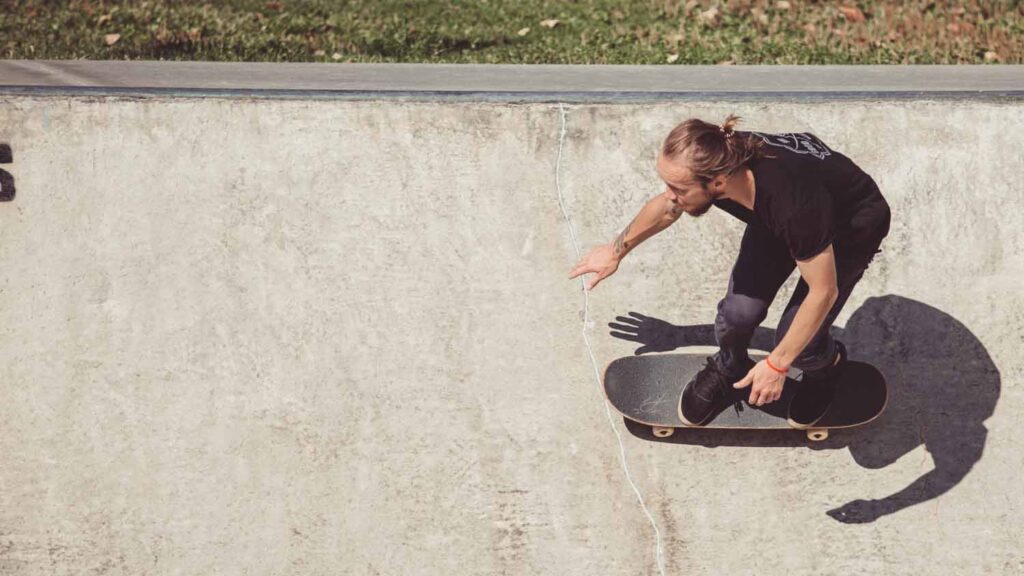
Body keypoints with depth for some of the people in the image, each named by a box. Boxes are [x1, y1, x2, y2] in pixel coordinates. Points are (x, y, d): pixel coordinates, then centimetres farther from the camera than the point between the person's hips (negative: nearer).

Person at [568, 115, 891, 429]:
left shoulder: (793, 203, -47)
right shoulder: (716, 162, -29)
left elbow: (823, 291, -31)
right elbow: (666, 208, -2)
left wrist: (776, 365, -22)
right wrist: (617, 250, 14)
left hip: (852, 226, -5)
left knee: (798, 342, -12)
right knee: (739, 311, -10)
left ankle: (827, 366, 25)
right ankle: (728, 370, 25)